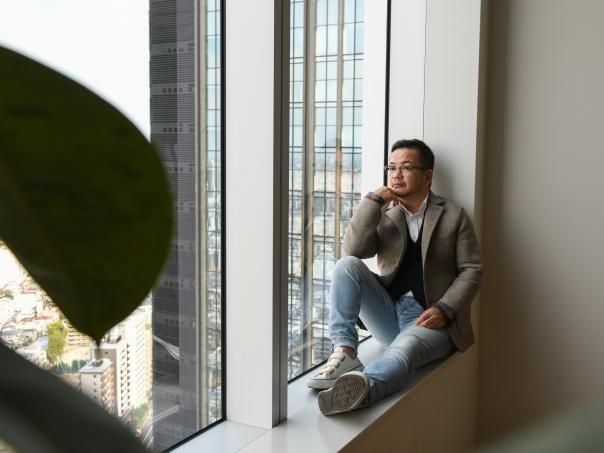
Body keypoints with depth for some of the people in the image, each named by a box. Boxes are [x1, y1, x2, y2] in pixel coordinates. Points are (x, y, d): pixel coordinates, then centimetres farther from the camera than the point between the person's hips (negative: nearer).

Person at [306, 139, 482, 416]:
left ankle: (362, 386, -68)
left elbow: (471, 270, 3)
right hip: (389, 313, 4)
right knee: (346, 266, -19)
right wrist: (373, 201, -10)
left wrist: (445, 310, -13)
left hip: (431, 320, -3)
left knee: (405, 348, -37)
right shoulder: (384, 214, 15)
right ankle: (344, 352, -28)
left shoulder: (453, 216, 9)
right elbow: (353, 250, -3)